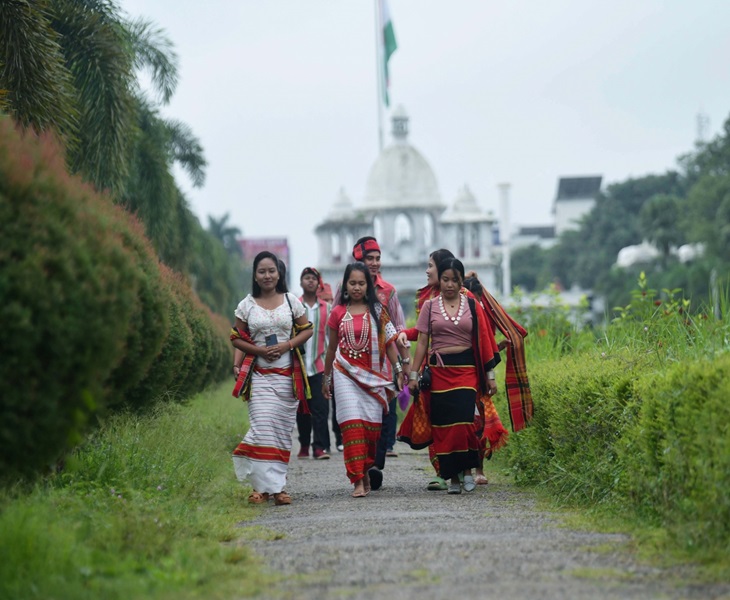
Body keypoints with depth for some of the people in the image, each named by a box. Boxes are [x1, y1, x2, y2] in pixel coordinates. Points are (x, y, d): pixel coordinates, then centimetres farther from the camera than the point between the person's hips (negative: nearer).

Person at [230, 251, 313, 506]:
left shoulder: (291, 301, 7)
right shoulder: (247, 305, 6)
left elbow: (306, 330, 10)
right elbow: (237, 338, 8)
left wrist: (287, 345, -7)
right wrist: (259, 350, -9)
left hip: (287, 375, 1)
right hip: (259, 374, -1)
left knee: (282, 431, 1)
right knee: (263, 427, -13)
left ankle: (277, 485, 7)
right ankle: (263, 486, -9)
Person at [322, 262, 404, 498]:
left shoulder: (377, 311, 6)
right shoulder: (338, 313, 6)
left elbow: (389, 342, 8)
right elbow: (332, 348, 14)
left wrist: (398, 370, 2)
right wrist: (326, 377, 19)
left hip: (373, 375, 1)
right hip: (346, 374, -1)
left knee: (372, 424, -1)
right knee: (352, 423, -11)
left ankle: (365, 470, 19)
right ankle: (358, 481, -13)